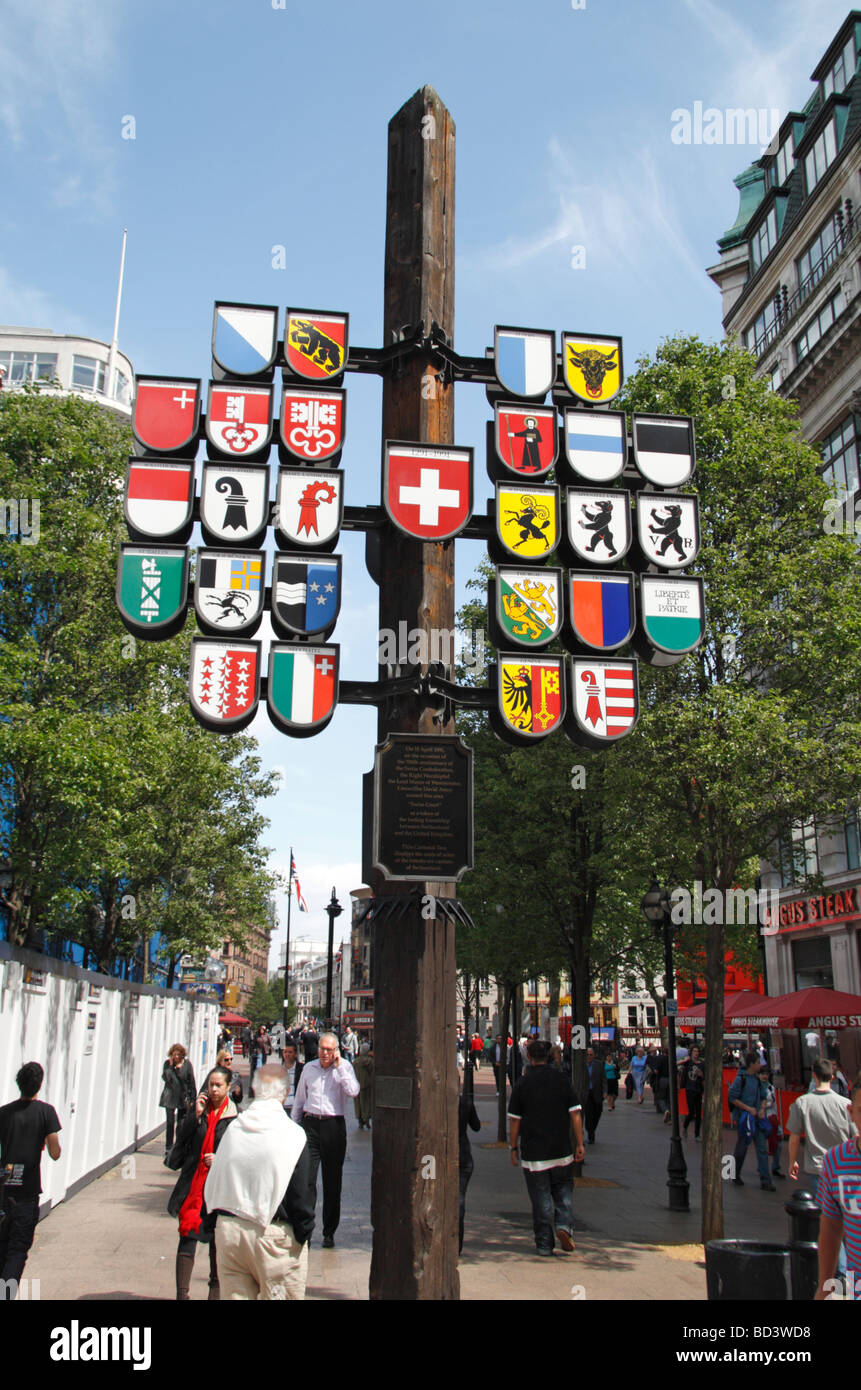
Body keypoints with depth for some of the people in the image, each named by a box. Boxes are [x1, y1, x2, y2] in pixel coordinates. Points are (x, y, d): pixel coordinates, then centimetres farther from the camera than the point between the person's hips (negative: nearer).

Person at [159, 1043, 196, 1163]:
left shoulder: (187, 1064, -1)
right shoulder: (167, 1064, 1)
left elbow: (192, 1082, 2)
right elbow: (166, 1078, -12)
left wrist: (192, 1099, 0)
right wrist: (171, 1066, -17)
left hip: (183, 1097, 0)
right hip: (170, 1098, 0)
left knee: (181, 1124, 1)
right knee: (170, 1123, 1)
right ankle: (168, 1149, 10)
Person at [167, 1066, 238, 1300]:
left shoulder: (234, 1117, -2)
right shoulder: (199, 1108, 5)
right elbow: (182, 1138, -2)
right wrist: (196, 1115, -12)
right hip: (193, 1182, 1)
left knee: (216, 1237, 10)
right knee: (188, 1235, -5)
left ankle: (216, 1285, 28)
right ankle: (182, 1292, -2)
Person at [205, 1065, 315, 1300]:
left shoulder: (232, 1129, 0)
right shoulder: (293, 1135, -13)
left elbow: (213, 1186, 7)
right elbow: (302, 1196, -10)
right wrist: (304, 1234, 1)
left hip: (228, 1230, 4)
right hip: (273, 1236, -4)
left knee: (235, 1294, 14)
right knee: (283, 1294, 9)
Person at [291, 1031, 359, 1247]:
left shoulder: (344, 1067, 2)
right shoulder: (309, 1068, 9)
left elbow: (353, 1091, -15)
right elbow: (300, 1098, 18)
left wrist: (338, 1066, -13)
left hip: (334, 1126, -1)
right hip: (310, 1123, 1)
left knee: (332, 1181, 7)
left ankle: (329, 1232, 17)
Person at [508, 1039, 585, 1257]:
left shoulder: (522, 1083, -5)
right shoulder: (562, 1079, -1)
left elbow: (515, 1120, -3)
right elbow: (575, 1114, -2)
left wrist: (514, 1147, 6)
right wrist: (579, 1144, 3)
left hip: (533, 1152, -1)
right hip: (562, 1150, 1)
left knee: (541, 1198, 6)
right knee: (563, 1190, 16)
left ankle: (544, 1244, 9)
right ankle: (564, 1225, -5)